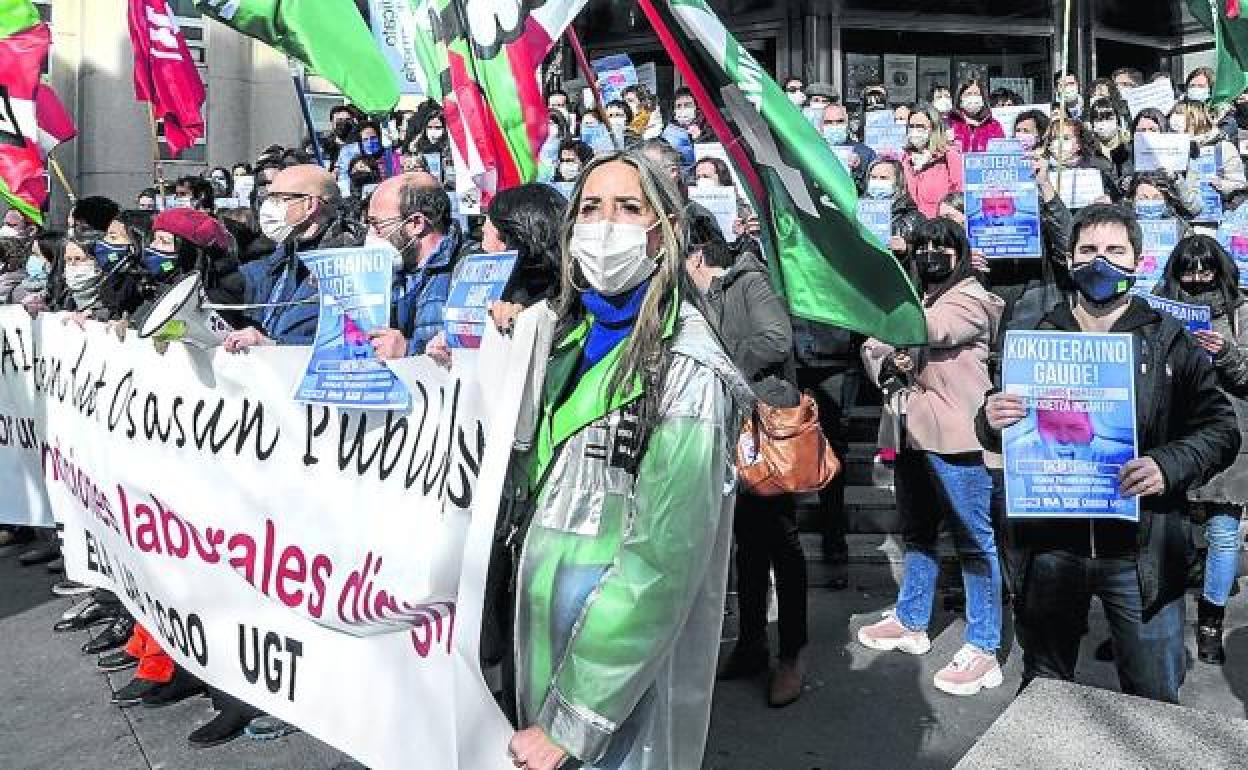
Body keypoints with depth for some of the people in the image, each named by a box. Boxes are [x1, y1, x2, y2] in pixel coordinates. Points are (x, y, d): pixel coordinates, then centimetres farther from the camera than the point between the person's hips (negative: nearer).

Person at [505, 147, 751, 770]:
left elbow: (662, 562, -22)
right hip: (541, 610, 7)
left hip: (630, 662, -7)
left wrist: (570, 720, -20)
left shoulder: (687, 369, -19)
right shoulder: (568, 336, 4)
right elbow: (534, 477, 8)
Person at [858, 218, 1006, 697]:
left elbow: (925, 329, -21)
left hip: (954, 436, -8)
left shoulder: (970, 298, -4)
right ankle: (910, 622, 33)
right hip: (911, 433, 8)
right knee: (917, 532, 18)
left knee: (974, 540, -3)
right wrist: (885, 364, -8)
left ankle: (983, 651, 4)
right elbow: (873, 345, 14)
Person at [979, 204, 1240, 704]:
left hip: (1140, 550, -1)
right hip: (1048, 545, 1)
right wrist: (991, 421, -13)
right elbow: (993, 437, 11)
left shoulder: (1170, 340, 2)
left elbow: (1220, 428, 0)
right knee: (1043, 690, 17)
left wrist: (1168, 465, -19)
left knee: (1155, 699, 11)